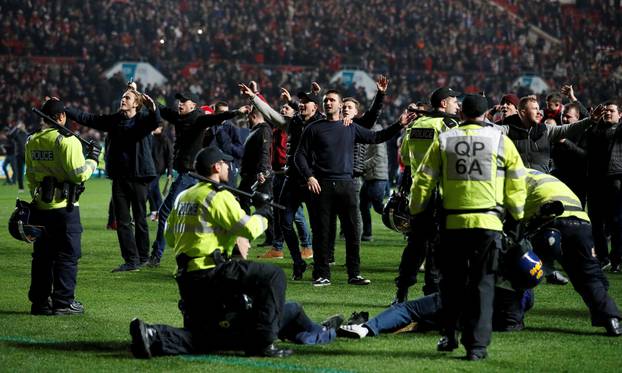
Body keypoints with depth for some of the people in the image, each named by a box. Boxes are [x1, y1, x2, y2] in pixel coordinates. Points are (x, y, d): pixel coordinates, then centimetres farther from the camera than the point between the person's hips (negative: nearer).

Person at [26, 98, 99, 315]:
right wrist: (92, 159, 0)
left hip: (40, 207, 6)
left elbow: (30, 175, 15)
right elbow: (79, 174, -16)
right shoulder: (67, 140, -13)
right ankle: (63, 303, 1)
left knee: (42, 255, 13)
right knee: (67, 255, 1)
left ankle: (40, 301, 16)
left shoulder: (32, 141, 8)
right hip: (64, 207, -6)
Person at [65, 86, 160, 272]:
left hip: (139, 176, -5)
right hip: (119, 177, 5)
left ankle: (143, 256, 18)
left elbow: (156, 121, -27)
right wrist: (64, 109, 6)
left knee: (140, 218, 4)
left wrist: (152, 108, -48)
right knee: (122, 220, 2)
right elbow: (86, 118, 11)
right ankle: (131, 260, 4)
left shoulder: (143, 119, -5)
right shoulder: (113, 120, 9)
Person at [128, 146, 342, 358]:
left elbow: (170, 237, 21)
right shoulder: (218, 196, -8)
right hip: (210, 272, -9)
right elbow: (249, 229, -13)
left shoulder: (183, 197, 17)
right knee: (273, 275, -8)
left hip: (186, 279, 9)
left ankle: (152, 335, -3)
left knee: (198, 340, 19)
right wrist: (263, 215, 7)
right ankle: (262, 343, -14)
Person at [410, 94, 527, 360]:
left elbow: (424, 180, 6)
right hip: (488, 223, -1)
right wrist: (515, 216, 18)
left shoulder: (443, 141, 5)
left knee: (451, 281, 17)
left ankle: (449, 336, 22)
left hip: (452, 223, 1)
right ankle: (477, 345, -1)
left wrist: (416, 213, 19)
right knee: (482, 284, 3)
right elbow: (517, 182, 5)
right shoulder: (500, 141, 2)